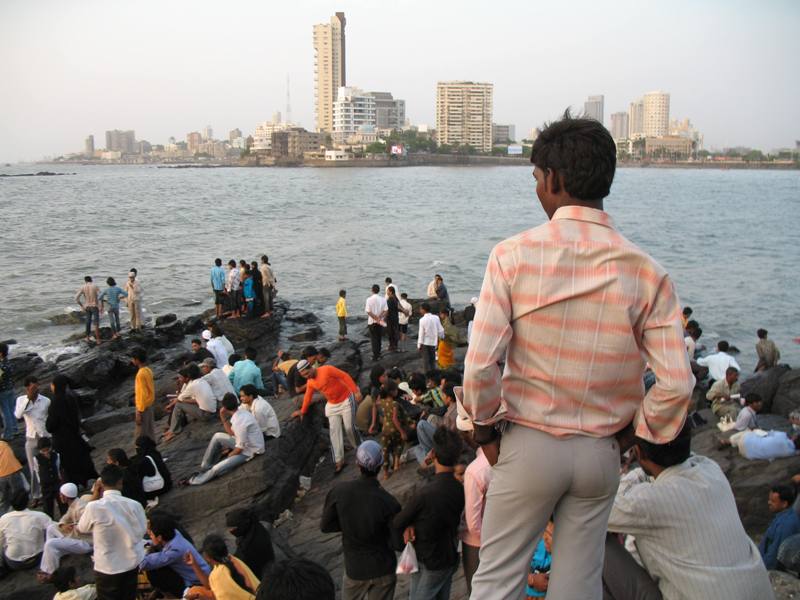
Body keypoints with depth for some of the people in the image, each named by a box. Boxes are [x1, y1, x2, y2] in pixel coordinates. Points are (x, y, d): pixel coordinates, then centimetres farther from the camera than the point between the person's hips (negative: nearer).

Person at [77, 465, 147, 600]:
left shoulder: (94, 507, -22)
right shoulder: (134, 505, -16)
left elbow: (80, 529, -1)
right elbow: (142, 532, -5)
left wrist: (94, 497, -2)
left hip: (107, 568, -2)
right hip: (132, 563, 2)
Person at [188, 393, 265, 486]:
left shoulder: (239, 423, -31)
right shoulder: (240, 411, -5)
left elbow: (240, 448, -23)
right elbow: (232, 433, 6)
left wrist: (228, 456, -4)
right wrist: (223, 416, -4)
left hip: (250, 451, -9)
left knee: (217, 469, -14)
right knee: (218, 436, 5)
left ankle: (199, 480, 13)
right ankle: (205, 468, 14)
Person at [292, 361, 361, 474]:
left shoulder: (327, 370, -22)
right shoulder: (310, 383, -2)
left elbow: (345, 376, -21)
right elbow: (308, 397, 13)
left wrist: (355, 391, -24)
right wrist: (303, 411, 21)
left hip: (346, 401, -5)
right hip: (332, 405, 5)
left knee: (350, 428, -3)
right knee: (334, 431, -4)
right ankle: (339, 460, -2)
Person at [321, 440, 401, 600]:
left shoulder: (339, 491, -20)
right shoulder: (388, 502, -26)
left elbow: (325, 526, -8)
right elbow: (397, 543, -16)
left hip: (354, 567, 2)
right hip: (383, 569, -1)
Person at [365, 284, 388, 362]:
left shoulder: (369, 299, -13)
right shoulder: (383, 299, -4)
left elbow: (368, 312, -16)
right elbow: (386, 310, -7)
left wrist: (376, 318, -14)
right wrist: (379, 318, -14)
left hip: (372, 322, -3)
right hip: (380, 322, 3)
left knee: (374, 338, 3)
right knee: (379, 338, 17)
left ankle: (375, 356, 0)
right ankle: (378, 354, 25)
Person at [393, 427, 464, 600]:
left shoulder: (424, 494, -33)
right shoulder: (460, 490, -12)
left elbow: (397, 523, -17)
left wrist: (409, 525, 3)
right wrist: (412, 524, -15)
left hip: (429, 566, -6)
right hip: (450, 558, 6)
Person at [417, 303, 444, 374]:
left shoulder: (422, 320, -14)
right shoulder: (436, 318, -3)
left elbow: (421, 333, -12)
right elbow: (441, 330, -1)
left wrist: (419, 345, -6)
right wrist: (440, 337, 19)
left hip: (425, 343, -4)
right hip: (433, 342, 4)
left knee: (426, 361, 5)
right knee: (432, 361, 16)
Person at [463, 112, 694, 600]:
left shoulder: (513, 256, -15)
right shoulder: (646, 272, -9)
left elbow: (481, 364, -18)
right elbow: (677, 384, -11)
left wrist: (486, 428, -2)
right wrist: (634, 432, 6)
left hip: (529, 445, -2)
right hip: (601, 452, 3)